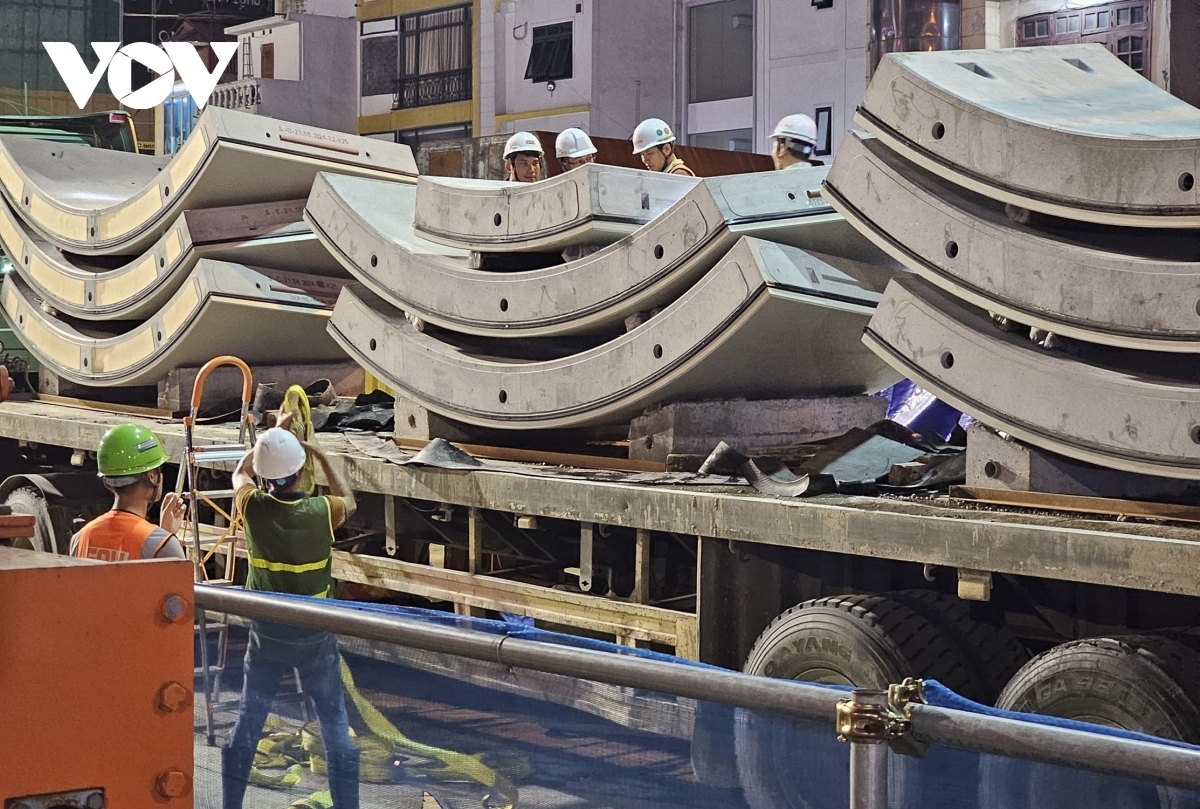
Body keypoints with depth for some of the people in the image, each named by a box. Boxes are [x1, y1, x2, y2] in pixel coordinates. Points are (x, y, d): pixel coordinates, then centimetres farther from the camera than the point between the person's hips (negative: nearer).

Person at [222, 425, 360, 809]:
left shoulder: (253, 507, -13)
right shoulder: (322, 512, -18)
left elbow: (241, 472, 12)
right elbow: (348, 500, 9)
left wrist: (273, 434, 20)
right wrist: (321, 456, 15)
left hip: (266, 633, 2)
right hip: (315, 635, -2)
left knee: (248, 720, 11)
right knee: (335, 723, 7)